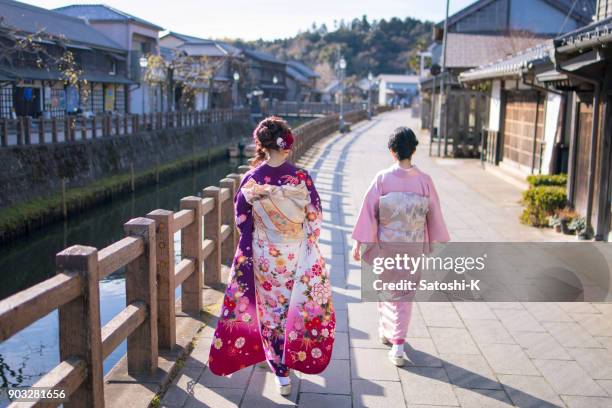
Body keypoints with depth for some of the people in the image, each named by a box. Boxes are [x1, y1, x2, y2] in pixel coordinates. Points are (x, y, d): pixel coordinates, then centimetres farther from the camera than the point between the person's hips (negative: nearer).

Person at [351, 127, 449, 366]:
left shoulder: (382, 178, -12)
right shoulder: (425, 181, -9)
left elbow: (368, 210, -10)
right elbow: (435, 216, 0)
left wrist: (358, 243, -3)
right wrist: (437, 244, 14)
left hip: (385, 245, 0)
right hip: (413, 247, 0)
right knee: (405, 295, 9)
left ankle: (386, 332, 37)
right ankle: (397, 345, 2)